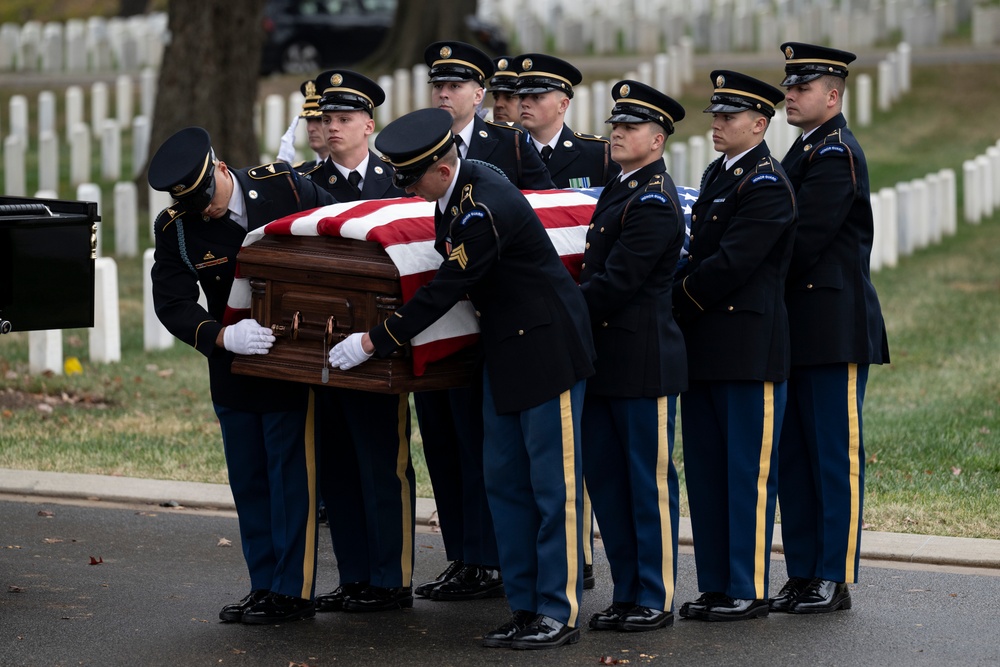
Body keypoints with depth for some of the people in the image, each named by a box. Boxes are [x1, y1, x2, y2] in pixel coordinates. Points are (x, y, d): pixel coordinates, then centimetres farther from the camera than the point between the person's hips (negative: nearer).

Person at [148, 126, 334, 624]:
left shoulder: (282, 186, -12)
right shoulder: (175, 229, -8)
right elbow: (172, 304, -14)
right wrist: (224, 337, -31)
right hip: (234, 369, 3)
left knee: (291, 474, -2)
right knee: (248, 480, 10)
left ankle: (294, 590, 4)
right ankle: (265, 587, 21)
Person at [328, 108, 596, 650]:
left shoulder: (486, 211, -26)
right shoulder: (459, 184, 4)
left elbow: (442, 293, -22)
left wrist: (374, 342, -14)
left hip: (547, 350, -10)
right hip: (505, 351, 10)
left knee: (552, 484, -3)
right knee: (504, 481, 11)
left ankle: (559, 614, 3)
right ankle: (525, 606, 16)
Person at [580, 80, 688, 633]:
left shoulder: (655, 201, -15)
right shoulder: (618, 191, 16)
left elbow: (616, 282, -20)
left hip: (644, 361, -9)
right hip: (605, 359, 10)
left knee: (649, 482, -1)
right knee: (603, 476, 11)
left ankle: (656, 600, 6)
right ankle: (627, 593, 19)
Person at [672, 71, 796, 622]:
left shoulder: (768, 185, -12)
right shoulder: (717, 175, 16)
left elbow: (729, 264, -19)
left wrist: (675, 302, -9)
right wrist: (679, 303, 2)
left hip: (749, 349, -9)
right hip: (706, 347, 9)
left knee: (748, 473, -2)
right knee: (705, 470, 11)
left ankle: (749, 591, 3)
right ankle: (716, 585, 18)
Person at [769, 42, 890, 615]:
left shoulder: (836, 153, -12)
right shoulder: (806, 152, 18)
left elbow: (803, 242, -18)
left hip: (835, 328, -10)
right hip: (801, 330, 10)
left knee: (837, 457, -4)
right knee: (795, 455, 11)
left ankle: (835, 579, 0)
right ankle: (803, 574, 16)